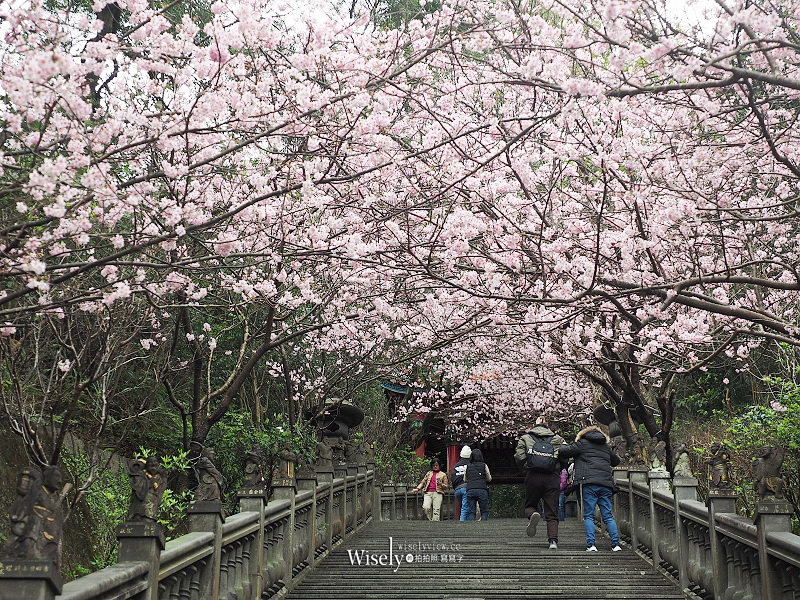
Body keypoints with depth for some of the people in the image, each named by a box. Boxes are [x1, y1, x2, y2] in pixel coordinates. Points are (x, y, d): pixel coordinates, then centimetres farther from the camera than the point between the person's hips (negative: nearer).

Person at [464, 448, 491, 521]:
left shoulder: (467, 466, 11)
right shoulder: (484, 465, 5)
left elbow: (465, 479, 15)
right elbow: (489, 479, 10)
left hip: (470, 490, 2)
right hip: (482, 490, -2)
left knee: (470, 512, 3)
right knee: (484, 511, 5)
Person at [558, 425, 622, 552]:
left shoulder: (583, 443, 7)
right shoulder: (606, 447, 22)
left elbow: (564, 452, 3)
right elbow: (616, 461, 36)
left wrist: (561, 448, 23)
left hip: (589, 483, -4)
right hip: (606, 484, 4)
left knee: (588, 516, -1)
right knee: (608, 516, 6)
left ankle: (591, 544, -11)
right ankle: (616, 544, -2)